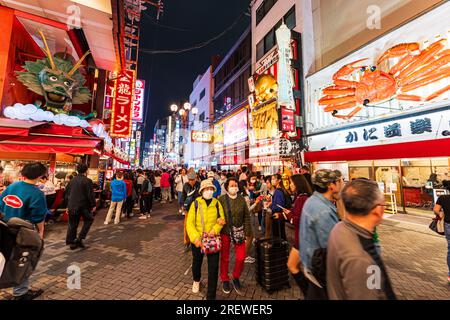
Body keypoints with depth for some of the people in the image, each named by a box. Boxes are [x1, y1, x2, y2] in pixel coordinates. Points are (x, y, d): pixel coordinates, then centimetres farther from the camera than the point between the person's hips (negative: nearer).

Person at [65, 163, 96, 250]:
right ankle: (80, 238, 5)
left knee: (72, 224, 14)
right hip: (83, 206, -6)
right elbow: (90, 195, -15)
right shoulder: (87, 181, -14)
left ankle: (71, 242, 22)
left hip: (72, 206, 6)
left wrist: (68, 205, 22)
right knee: (89, 220, 14)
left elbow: (67, 193, 14)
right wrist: (93, 205, -4)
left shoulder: (72, 180, 7)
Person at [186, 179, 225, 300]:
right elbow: (190, 223, -13)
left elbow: (222, 219, -2)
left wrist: (215, 229, -19)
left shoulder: (217, 203, -6)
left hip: (213, 239, 0)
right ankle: (196, 280, 58)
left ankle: (211, 295, 26)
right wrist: (195, 238, -25)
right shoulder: (196, 203, -11)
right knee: (196, 263, 24)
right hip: (198, 240, 0)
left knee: (213, 268, 4)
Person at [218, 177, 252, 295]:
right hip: (225, 232, -2)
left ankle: (236, 278, 33)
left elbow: (246, 216, 2)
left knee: (241, 257, 4)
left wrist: (247, 232, 1)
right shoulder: (221, 199, -10)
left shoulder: (242, 199, -2)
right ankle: (225, 280, 37)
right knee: (225, 258, 13)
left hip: (239, 232, 2)